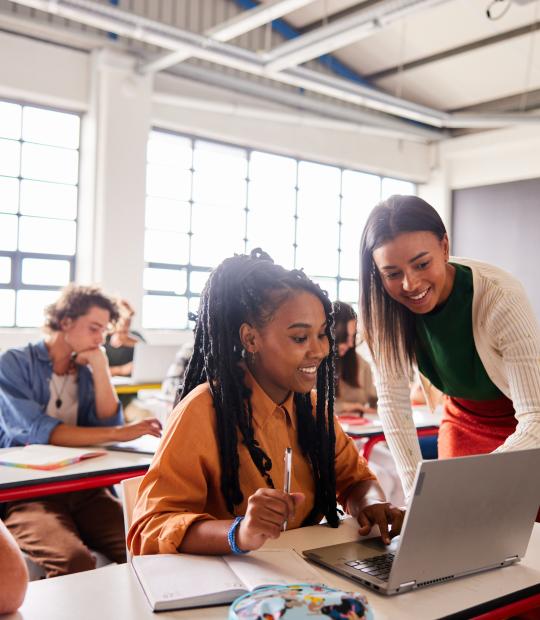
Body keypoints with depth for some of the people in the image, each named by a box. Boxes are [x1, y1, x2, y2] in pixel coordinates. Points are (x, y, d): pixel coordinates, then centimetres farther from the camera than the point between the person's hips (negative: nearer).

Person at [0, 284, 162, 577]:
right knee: (75, 561, -33)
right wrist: (119, 434, -19)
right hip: (26, 492, -4)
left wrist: (100, 367, -3)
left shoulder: (87, 371, 14)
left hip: (84, 488, 4)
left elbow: (109, 424, 2)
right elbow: (34, 431, -16)